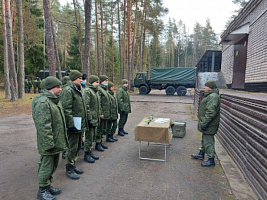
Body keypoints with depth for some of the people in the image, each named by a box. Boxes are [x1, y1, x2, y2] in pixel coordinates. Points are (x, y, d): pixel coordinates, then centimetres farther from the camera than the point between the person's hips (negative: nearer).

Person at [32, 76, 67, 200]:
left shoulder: (55, 100, 12)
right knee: (46, 166, 5)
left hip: (56, 142, 10)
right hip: (48, 143, -10)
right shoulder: (43, 103, -21)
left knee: (53, 166, 20)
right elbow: (43, 126, -25)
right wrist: (49, 144, -24)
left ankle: (48, 186, 37)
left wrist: (62, 140, 23)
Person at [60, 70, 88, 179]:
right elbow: (66, 109, -21)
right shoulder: (68, 90, -15)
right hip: (74, 124, -10)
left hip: (80, 124, 10)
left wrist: (83, 123, 21)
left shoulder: (77, 90, 17)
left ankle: (73, 165, 32)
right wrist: (71, 124, -22)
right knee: (72, 147, 0)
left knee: (77, 146, 18)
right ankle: (69, 169, 15)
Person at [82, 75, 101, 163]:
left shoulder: (95, 91, 17)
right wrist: (89, 119, -21)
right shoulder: (87, 91, -13)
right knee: (89, 137, 0)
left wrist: (99, 116, 20)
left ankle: (90, 152, 30)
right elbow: (86, 106, -20)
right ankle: (87, 154, 13)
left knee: (93, 137, 17)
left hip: (95, 119, 9)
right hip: (90, 119, -9)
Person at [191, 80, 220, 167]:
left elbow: (210, 112, -28)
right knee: (204, 139, 22)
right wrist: (202, 123, 24)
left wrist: (204, 123, -26)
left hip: (209, 125, -11)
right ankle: (201, 154, 39)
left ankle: (211, 160, 9)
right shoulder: (210, 95, 14)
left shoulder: (213, 96, -21)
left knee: (208, 141, -3)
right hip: (207, 124, 11)